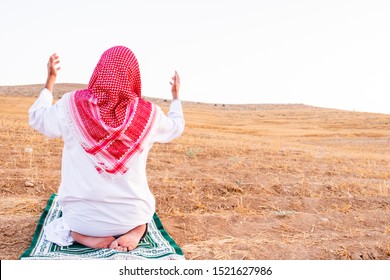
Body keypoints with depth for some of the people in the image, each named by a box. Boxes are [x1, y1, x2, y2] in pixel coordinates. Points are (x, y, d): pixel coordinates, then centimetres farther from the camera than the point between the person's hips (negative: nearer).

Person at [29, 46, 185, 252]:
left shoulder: (72, 105, -12)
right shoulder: (149, 113, -11)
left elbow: (37, 119, 10)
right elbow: (176, 128, 13)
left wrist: (50, 79, 22)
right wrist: (176, 95, 28)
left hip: (81, 217, 1)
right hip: (130, 216, 0)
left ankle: (81, 234, 1)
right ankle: (135, 231, 1)